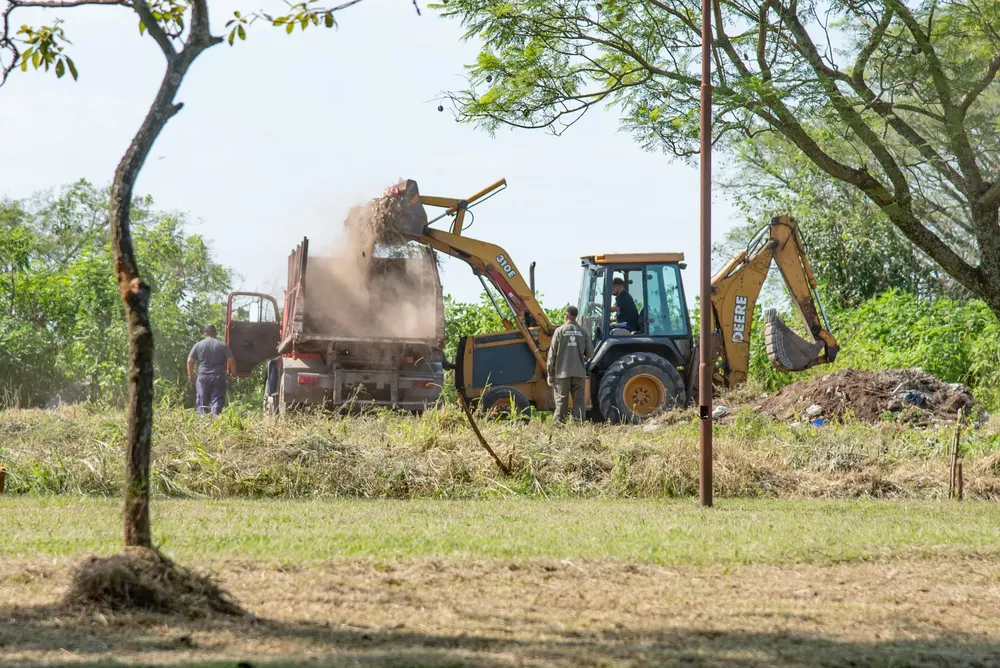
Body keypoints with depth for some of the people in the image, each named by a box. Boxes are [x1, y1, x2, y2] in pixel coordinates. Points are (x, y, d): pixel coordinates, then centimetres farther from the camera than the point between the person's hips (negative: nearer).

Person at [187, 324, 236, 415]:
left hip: (203, 377, 1)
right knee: (217, 400, -1)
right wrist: (233, 373, 13)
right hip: (218, 377, -1)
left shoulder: (198, 345, 6)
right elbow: (231, 360, -1)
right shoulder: (223, 345, 3)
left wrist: (190, 375, 14)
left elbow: (190, 361, 3)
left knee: (202, 403, 7)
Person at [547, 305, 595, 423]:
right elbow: (590, 353, 5)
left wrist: (550, 374, 3)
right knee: (579, 400, 5)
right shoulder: (583, 332, 1)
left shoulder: (560, 331, -5)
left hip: (562, 372, -2)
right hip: (579, 372, 2)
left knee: (561, 400, 1)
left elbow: (552, 354, -4)